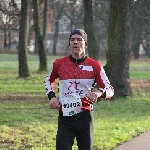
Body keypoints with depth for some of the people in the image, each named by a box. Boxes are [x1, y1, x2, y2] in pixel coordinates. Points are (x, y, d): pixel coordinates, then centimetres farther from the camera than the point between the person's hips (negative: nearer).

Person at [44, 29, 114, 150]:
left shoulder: (95, 66, -1)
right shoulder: (59, 64, 4)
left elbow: (110, 90, 3)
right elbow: (49, 80, 24)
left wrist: (99, 93, -19)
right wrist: (51, 97, 6)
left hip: (85, 117, 0)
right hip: (65, 117, 0)